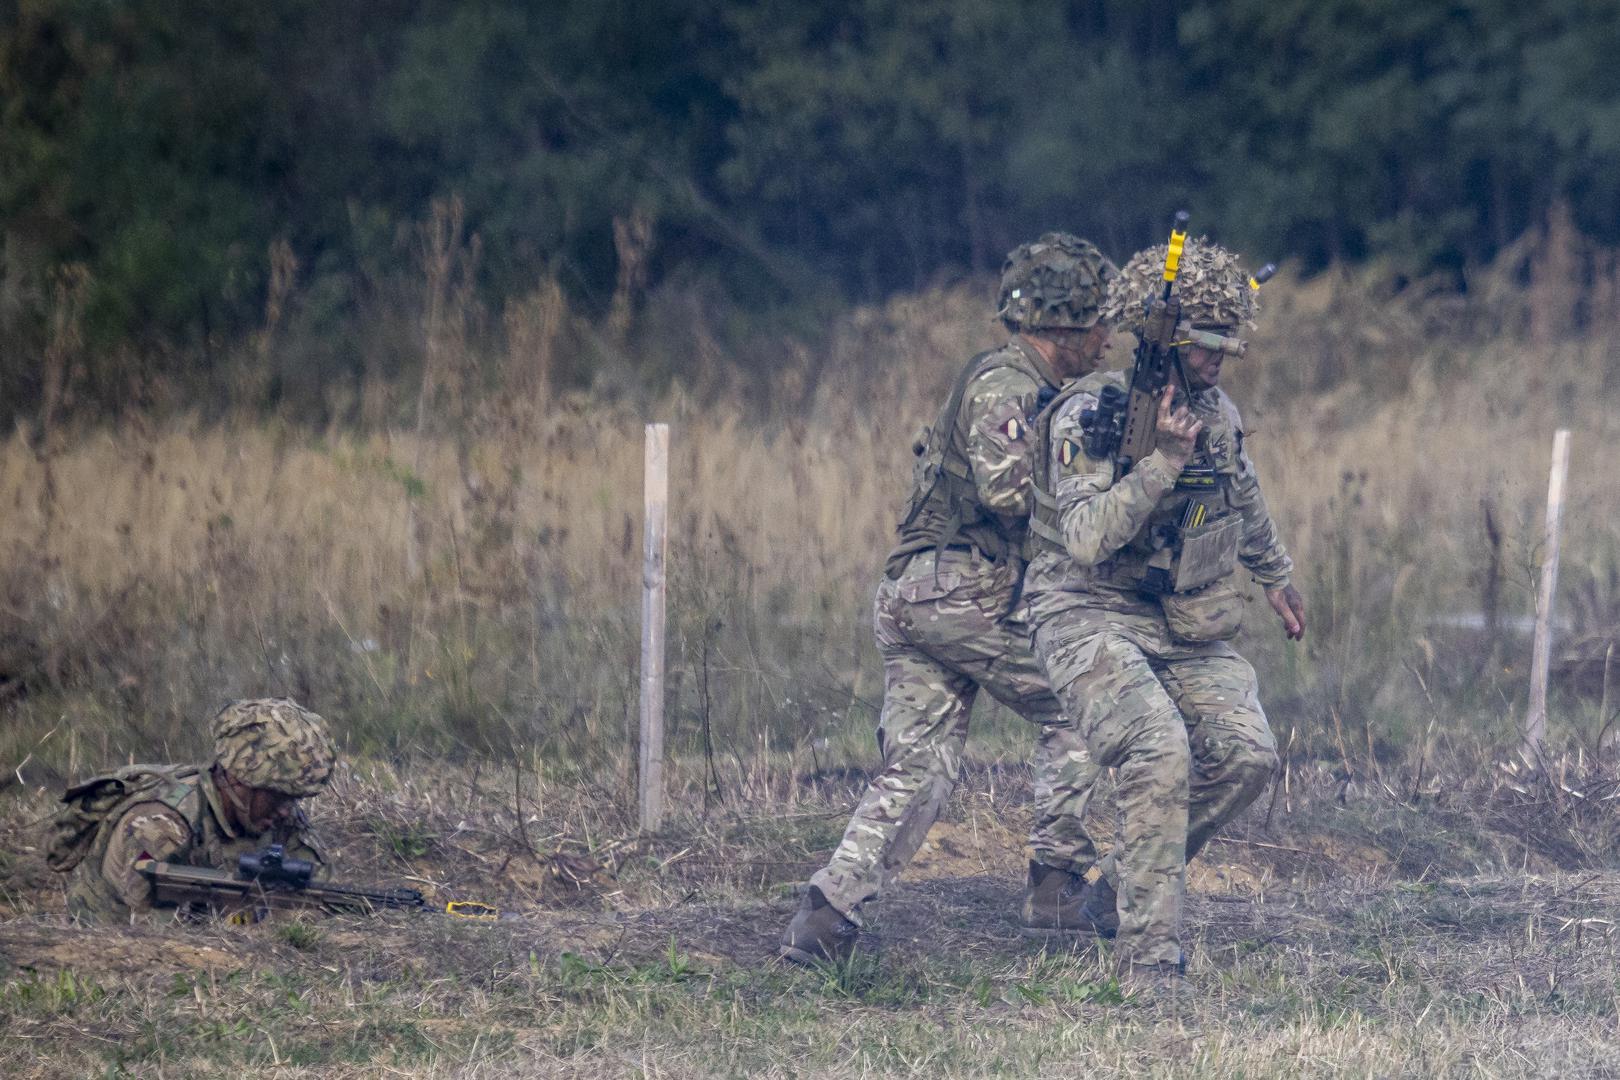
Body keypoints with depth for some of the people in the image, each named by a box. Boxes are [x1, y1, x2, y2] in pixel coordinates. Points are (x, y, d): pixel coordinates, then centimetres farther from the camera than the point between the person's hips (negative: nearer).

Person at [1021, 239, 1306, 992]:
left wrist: (1276, 578, 40)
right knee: (1160, 753, -27)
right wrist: (1165, 459, -30)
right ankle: (1147, 957, -21)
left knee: (1246, 754, -9)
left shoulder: (1217, 413, 6)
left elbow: (1245, 500, 28)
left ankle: (1119, 886, 10)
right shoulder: (1090, 416, -16)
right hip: (1092, 618, -7)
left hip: (1187, 629, 7)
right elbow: (1087, 537, -27)